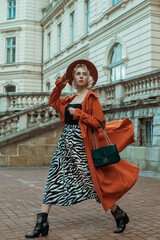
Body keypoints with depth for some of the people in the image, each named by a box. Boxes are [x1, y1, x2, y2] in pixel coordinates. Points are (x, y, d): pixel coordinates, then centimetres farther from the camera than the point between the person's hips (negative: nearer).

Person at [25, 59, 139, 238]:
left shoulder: (91, 97, -2)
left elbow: (99, 122, -8)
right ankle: (41, 224, 4)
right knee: (54, 179, 1)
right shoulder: (70, 99, 16)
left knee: (92, 181, -3)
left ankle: (120, 216, 15)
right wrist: (60, 85, 20)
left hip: (80, 142, -6)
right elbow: (53, 102, 31)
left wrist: (78, 114, -12)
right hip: (65, 141, 7)